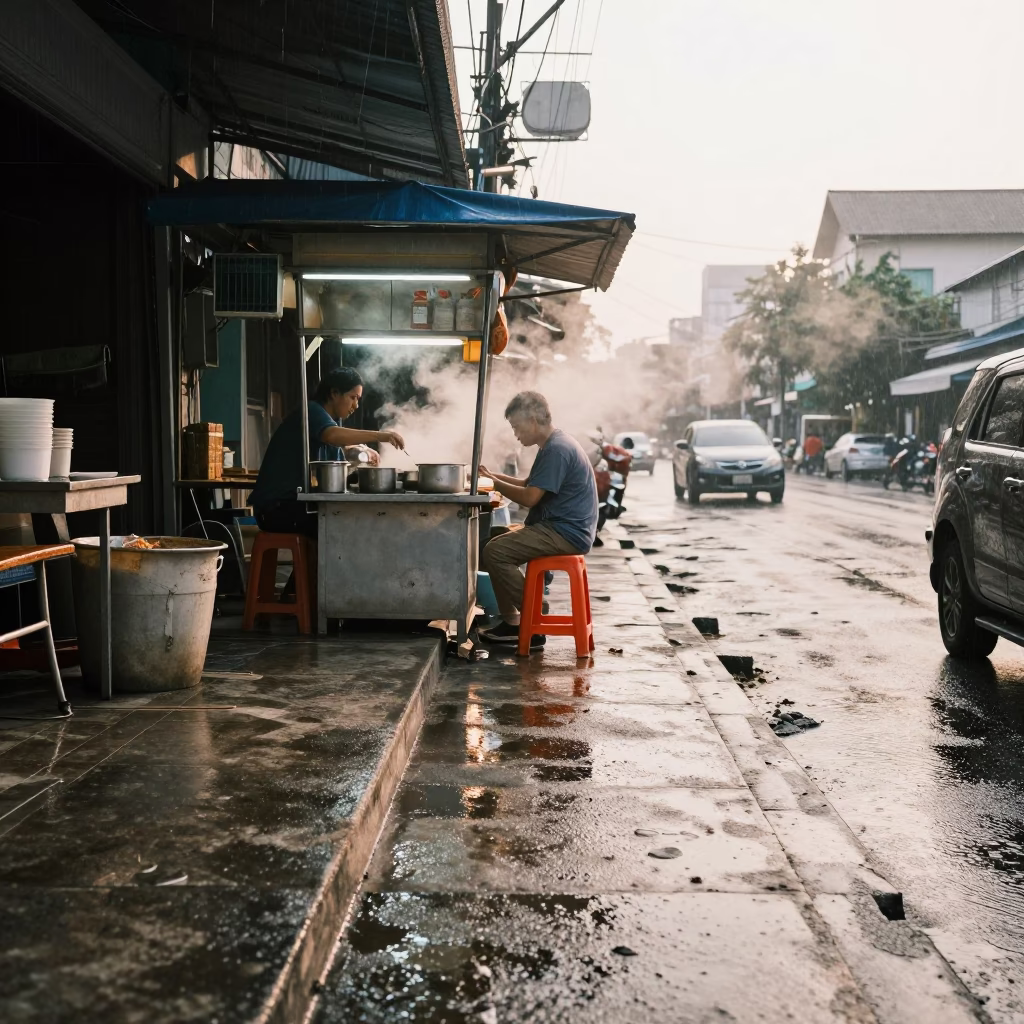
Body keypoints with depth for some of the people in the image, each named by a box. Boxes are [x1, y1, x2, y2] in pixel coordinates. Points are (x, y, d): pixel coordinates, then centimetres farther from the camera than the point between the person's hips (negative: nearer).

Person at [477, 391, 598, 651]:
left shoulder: (556, 449, -18)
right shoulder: (555, 444, 15)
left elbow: (530, 497, -22)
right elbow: (530, 485, 22)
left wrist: (494, 483, -9)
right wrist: (494, 475, 11)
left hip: (565, 534, -11)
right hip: (563, 528, 11)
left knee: (495, 552, -17)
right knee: (498, 545, 14)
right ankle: (511, 622, 11)